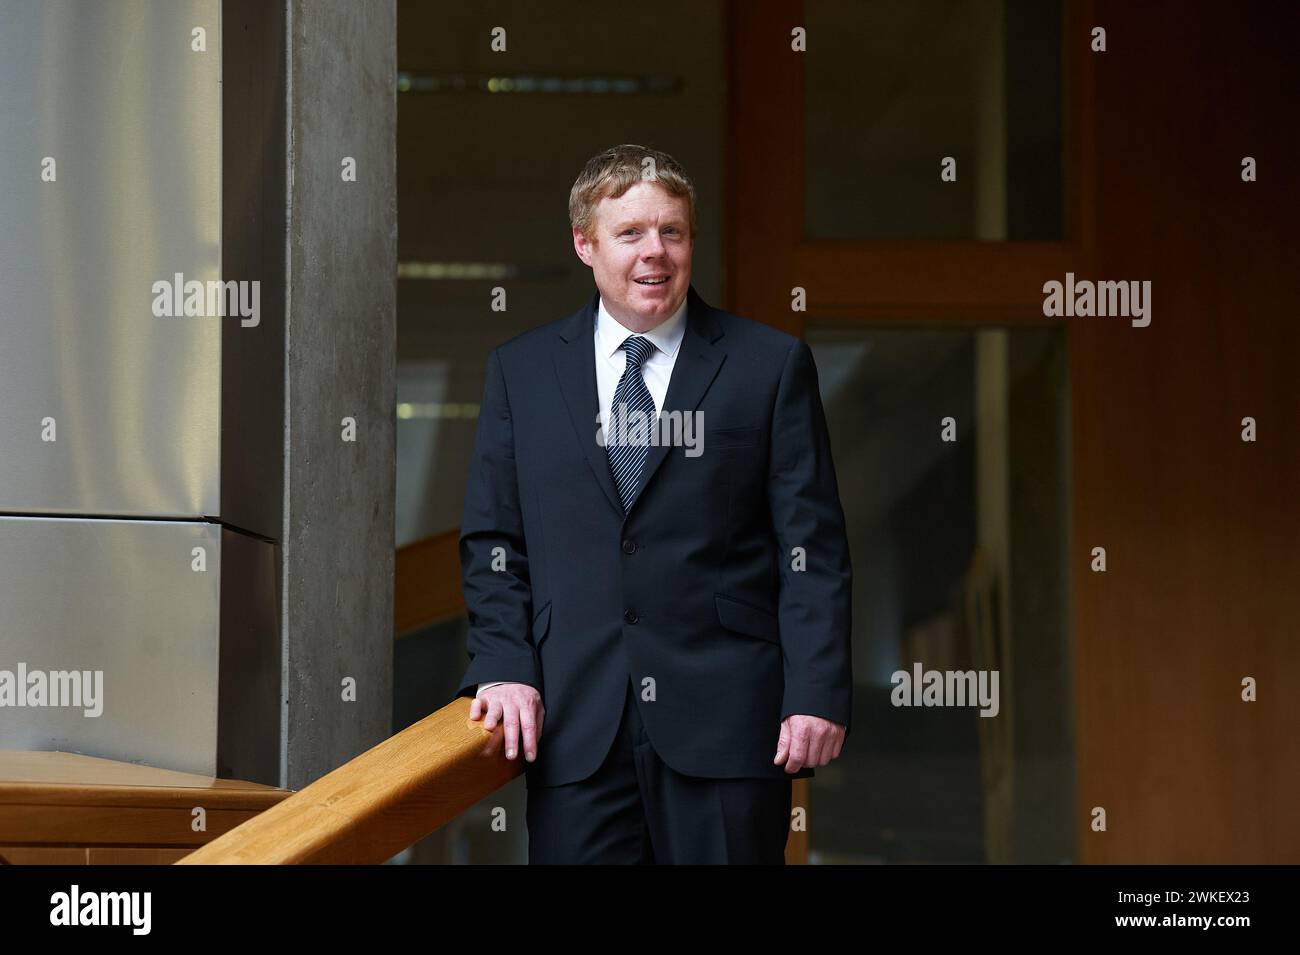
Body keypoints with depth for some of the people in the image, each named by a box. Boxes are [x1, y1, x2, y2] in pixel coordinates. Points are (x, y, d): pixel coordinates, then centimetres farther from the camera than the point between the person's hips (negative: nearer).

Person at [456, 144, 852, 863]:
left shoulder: (771, 365, 4)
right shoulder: (521, 371, 11)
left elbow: (812, 544, 1)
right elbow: (492, 541, 11)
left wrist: (817, 694, -8)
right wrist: (505, 666, -3)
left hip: (727, 723, -1)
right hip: (574, 731, 2)